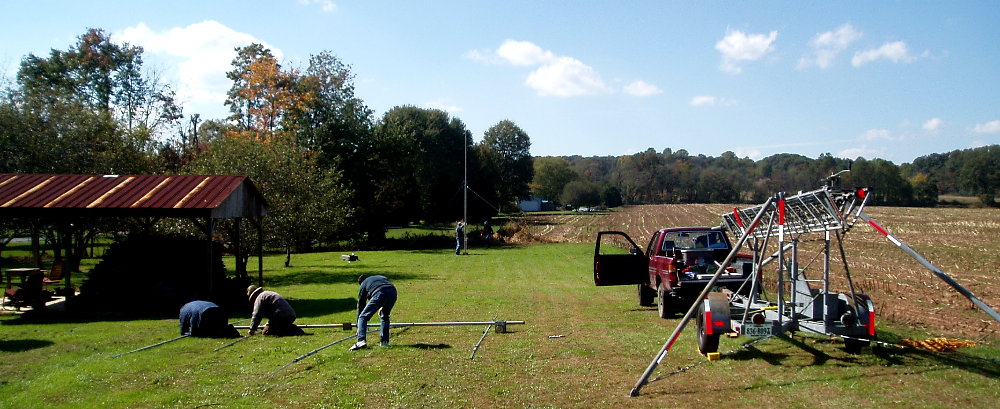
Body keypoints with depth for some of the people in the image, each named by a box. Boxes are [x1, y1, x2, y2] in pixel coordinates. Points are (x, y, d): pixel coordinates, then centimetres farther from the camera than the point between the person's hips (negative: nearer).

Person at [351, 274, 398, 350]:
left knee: (363, 317, 5)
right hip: (393, 293, 5)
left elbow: (360, 305, 33)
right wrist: (383, 307, 38)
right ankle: (385, 341, 24)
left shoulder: (363, 285, 31)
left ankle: (361, 341, -11)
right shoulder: (381, 277, 42)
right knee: (385, 317, 28)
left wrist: (359, 327, 37)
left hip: (379, 294, -4)